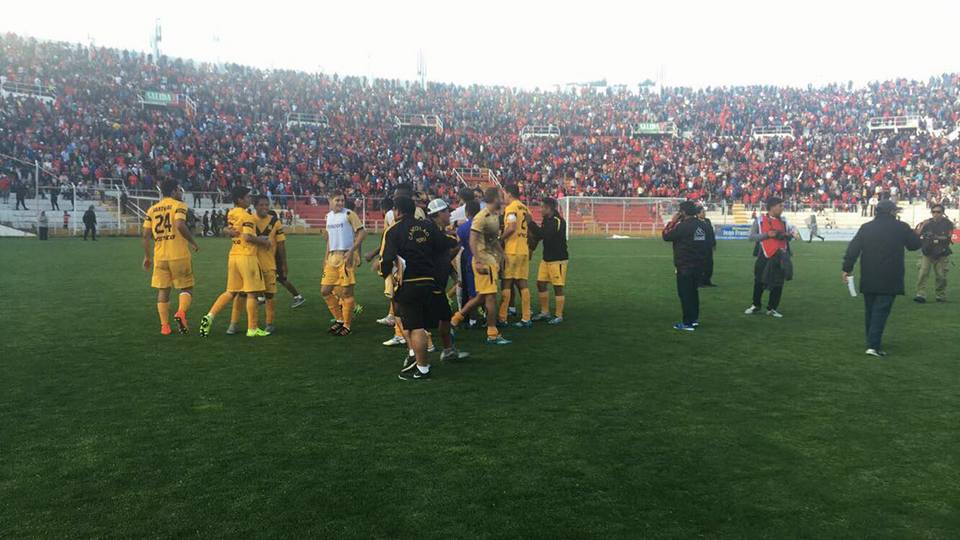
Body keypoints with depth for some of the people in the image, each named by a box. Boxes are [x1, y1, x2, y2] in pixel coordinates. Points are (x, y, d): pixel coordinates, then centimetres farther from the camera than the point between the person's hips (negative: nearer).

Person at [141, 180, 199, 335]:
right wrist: (193, 242, -8)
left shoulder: (152, 209, 13)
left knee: (163, 290, 11)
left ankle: (164, 326, 9)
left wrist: (146, 256, 16)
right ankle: (181, 312, -16)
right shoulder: (179, 205, -3)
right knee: (186, 287, 8)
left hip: (160, 256, 4)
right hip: (179, 255, -4)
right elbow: (180, 225, -20)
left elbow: (145, 235, 8)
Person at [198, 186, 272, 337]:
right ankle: (252, 328, 7)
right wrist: (263, 242, -9)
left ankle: (209, 316, 4)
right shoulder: (246, 216, -14)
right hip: (247, 256, -8)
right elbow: (248, 237, -21)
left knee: (230, 291, 16)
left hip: (233, 256, 8)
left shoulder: (231, 213, 11)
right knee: (252, 293, 1)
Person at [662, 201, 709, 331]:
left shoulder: (683, 226, -18)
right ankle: (694, 319, 26)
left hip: (685, 266, -7)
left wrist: (673, 221, -3)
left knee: (685, 294, -1)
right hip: (698, 265, 8)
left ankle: (687, 323, 1)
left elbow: (666, 236, -10)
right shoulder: (702, 225, 5)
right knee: (693, 292, 18)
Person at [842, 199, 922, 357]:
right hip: (890, 279, -3)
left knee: (870, 310, 15)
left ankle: (872, 342, 24)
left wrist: (847, 268, 2)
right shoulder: (901, 227, -3)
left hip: (868, 278, 3)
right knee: (881, 311, -4)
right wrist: (913, 234, 29)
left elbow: (853, 249, -1)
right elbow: (915, 245, 8)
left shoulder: (866, 227, 4)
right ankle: (874, 345, -12)